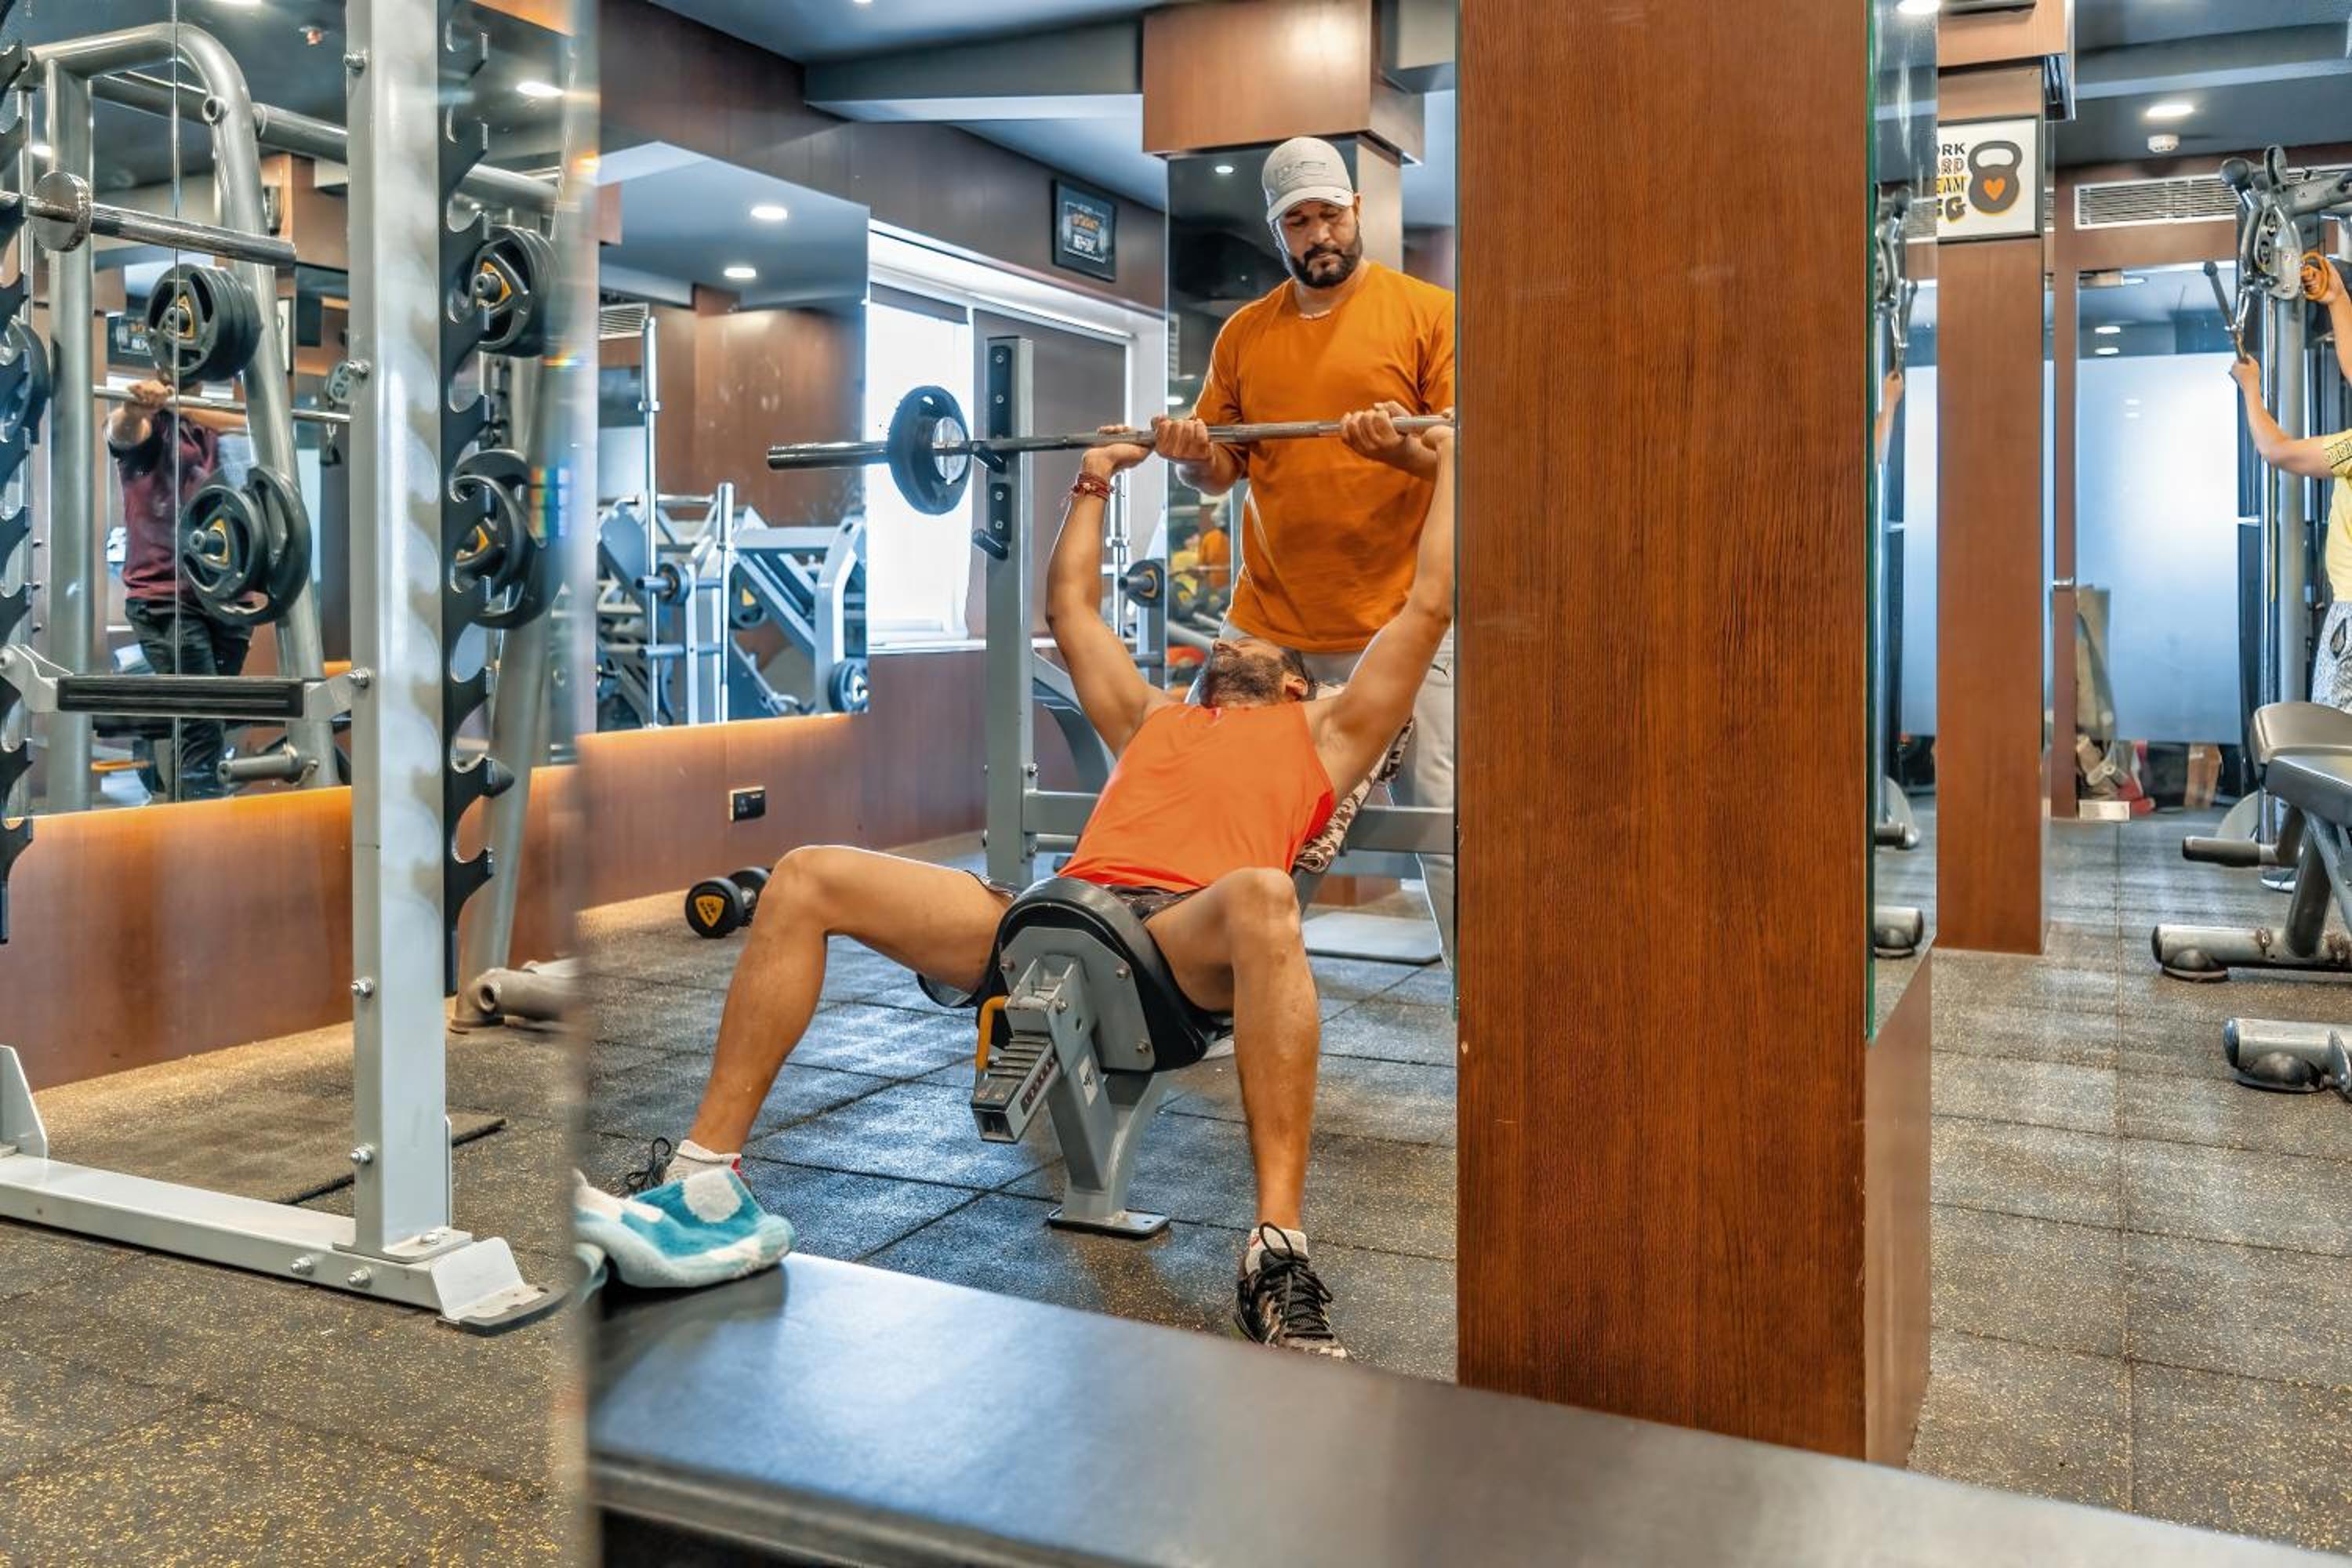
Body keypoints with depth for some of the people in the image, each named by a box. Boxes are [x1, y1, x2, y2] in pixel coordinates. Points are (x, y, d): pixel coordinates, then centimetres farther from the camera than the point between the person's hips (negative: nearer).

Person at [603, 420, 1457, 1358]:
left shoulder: (1324, 732, 29)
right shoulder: (1152, 718, 40)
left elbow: (1429, 606, 28)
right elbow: (1070, 604, 50)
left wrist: (1445, 464, 36)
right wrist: (1094, 482, 58)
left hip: (1190, 939, -4)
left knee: (1261, 896, -44)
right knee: (806, 879, -10)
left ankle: (1277, 1254, -45)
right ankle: (705, 1172, -11)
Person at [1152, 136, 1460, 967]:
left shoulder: (1427, 311, 2)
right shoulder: (1244, 333, 13)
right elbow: (1217, 473, 14)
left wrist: (1404, 450, -24)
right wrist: (1191, 454, -8)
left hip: (1396, 620, -4)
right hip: (1267, 622, 4)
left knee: (1441, 822, -3)